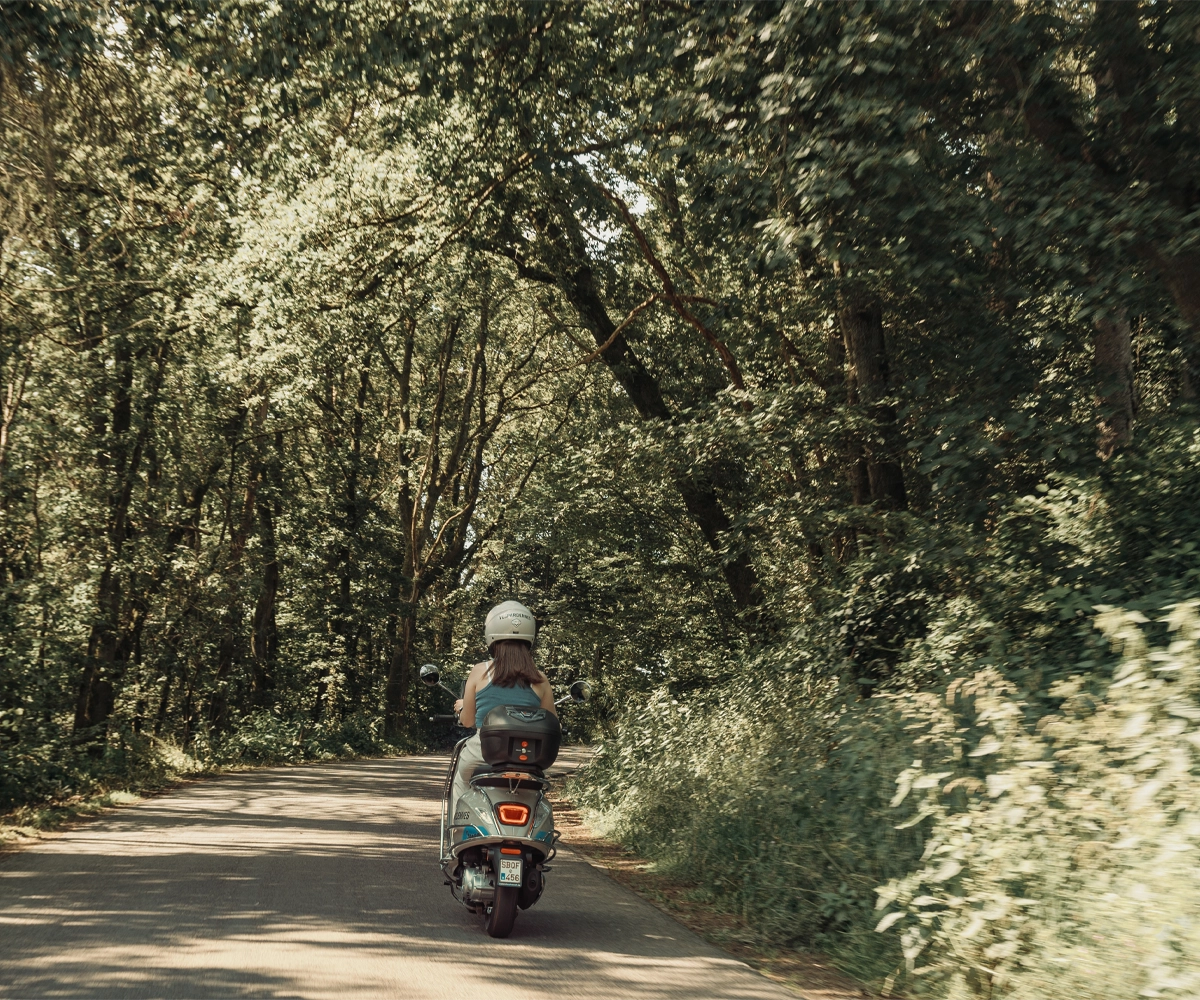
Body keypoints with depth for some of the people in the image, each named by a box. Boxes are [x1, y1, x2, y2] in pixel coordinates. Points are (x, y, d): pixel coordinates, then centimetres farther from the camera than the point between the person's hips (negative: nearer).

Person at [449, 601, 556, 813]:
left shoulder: (480, 672, -3)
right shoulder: (540, 680, -1)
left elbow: (467, 721, 5)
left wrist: (461, 707, 27)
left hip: (482, 754, 0)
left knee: (461, 780, 27)